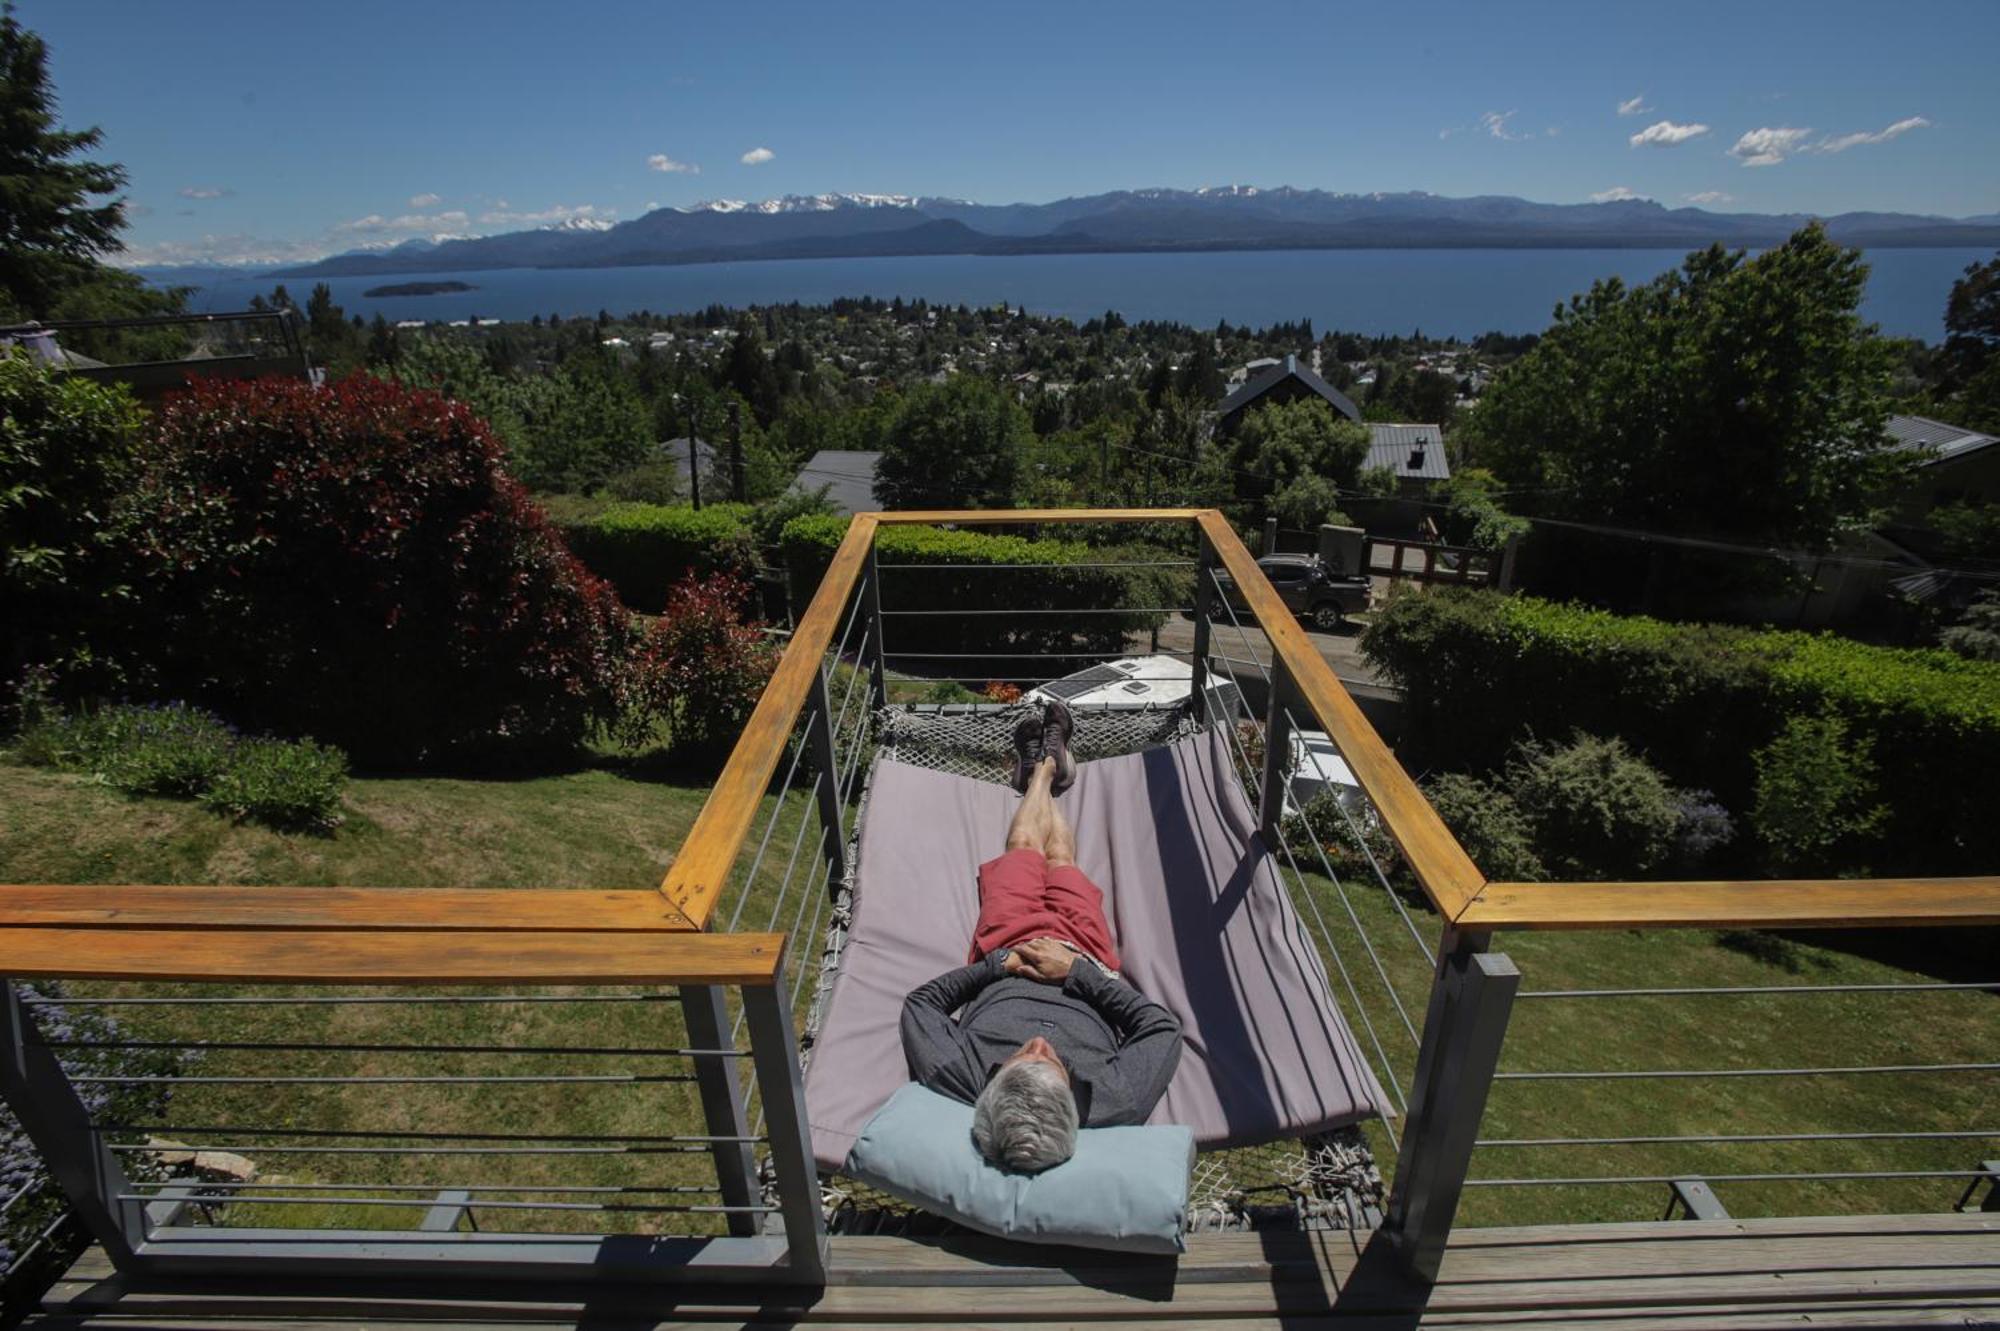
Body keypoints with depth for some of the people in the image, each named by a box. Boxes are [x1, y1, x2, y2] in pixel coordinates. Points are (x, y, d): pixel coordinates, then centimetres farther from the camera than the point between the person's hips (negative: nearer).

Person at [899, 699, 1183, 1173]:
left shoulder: (959, 1079, -44)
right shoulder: (1114, 1100, -45)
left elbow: (920, 1004, -25)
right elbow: (1163, 1027, -27)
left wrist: (998, 963, -28)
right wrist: (1076, 970, -31)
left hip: (1005, 956, 0)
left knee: (1023, 849, 21)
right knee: (1060, 858, 24)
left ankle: (1042, 768, 58)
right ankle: (1049, 764, 59)